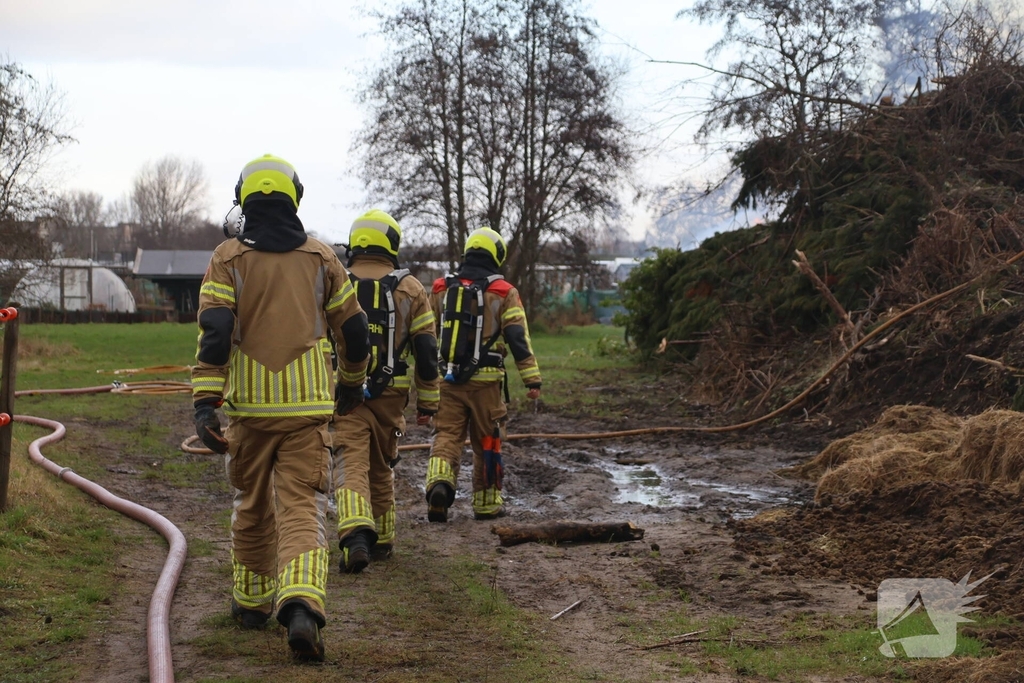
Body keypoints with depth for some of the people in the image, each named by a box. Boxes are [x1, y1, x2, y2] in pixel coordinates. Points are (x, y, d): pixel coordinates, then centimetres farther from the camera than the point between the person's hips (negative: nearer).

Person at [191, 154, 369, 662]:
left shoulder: (228, 259, 0)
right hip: (307, 405, 0)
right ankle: (301, 603, -25)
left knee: (252, 505, 17)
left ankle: (252, 603, 30)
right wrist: (351, 383, 28)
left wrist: (205, 402, -13)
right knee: (302, 506, -3)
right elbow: (352, 329, 12)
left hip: (249, 405, 0)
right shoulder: (321, 258, 6)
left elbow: (214, 334, -10)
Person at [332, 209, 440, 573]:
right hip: (390, 395, 1)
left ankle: (355, 535, -29)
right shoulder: (410, 289, 2)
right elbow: (426, 351, 2)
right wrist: (428, 402, 10)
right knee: (381, 467, 17)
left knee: (351, 464, -7)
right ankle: (381, 539, 29)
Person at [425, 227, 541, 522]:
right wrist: (532, 379, -5)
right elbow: (518, 339, -6)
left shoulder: (441, 289, 9)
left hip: (447, 379, 2)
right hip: (485, 381, -2)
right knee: (487, 442, 10)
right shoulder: (504, 293, -2)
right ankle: (487, 503, 19)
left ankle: (439, 481, -24)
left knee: (447, 435, 3)